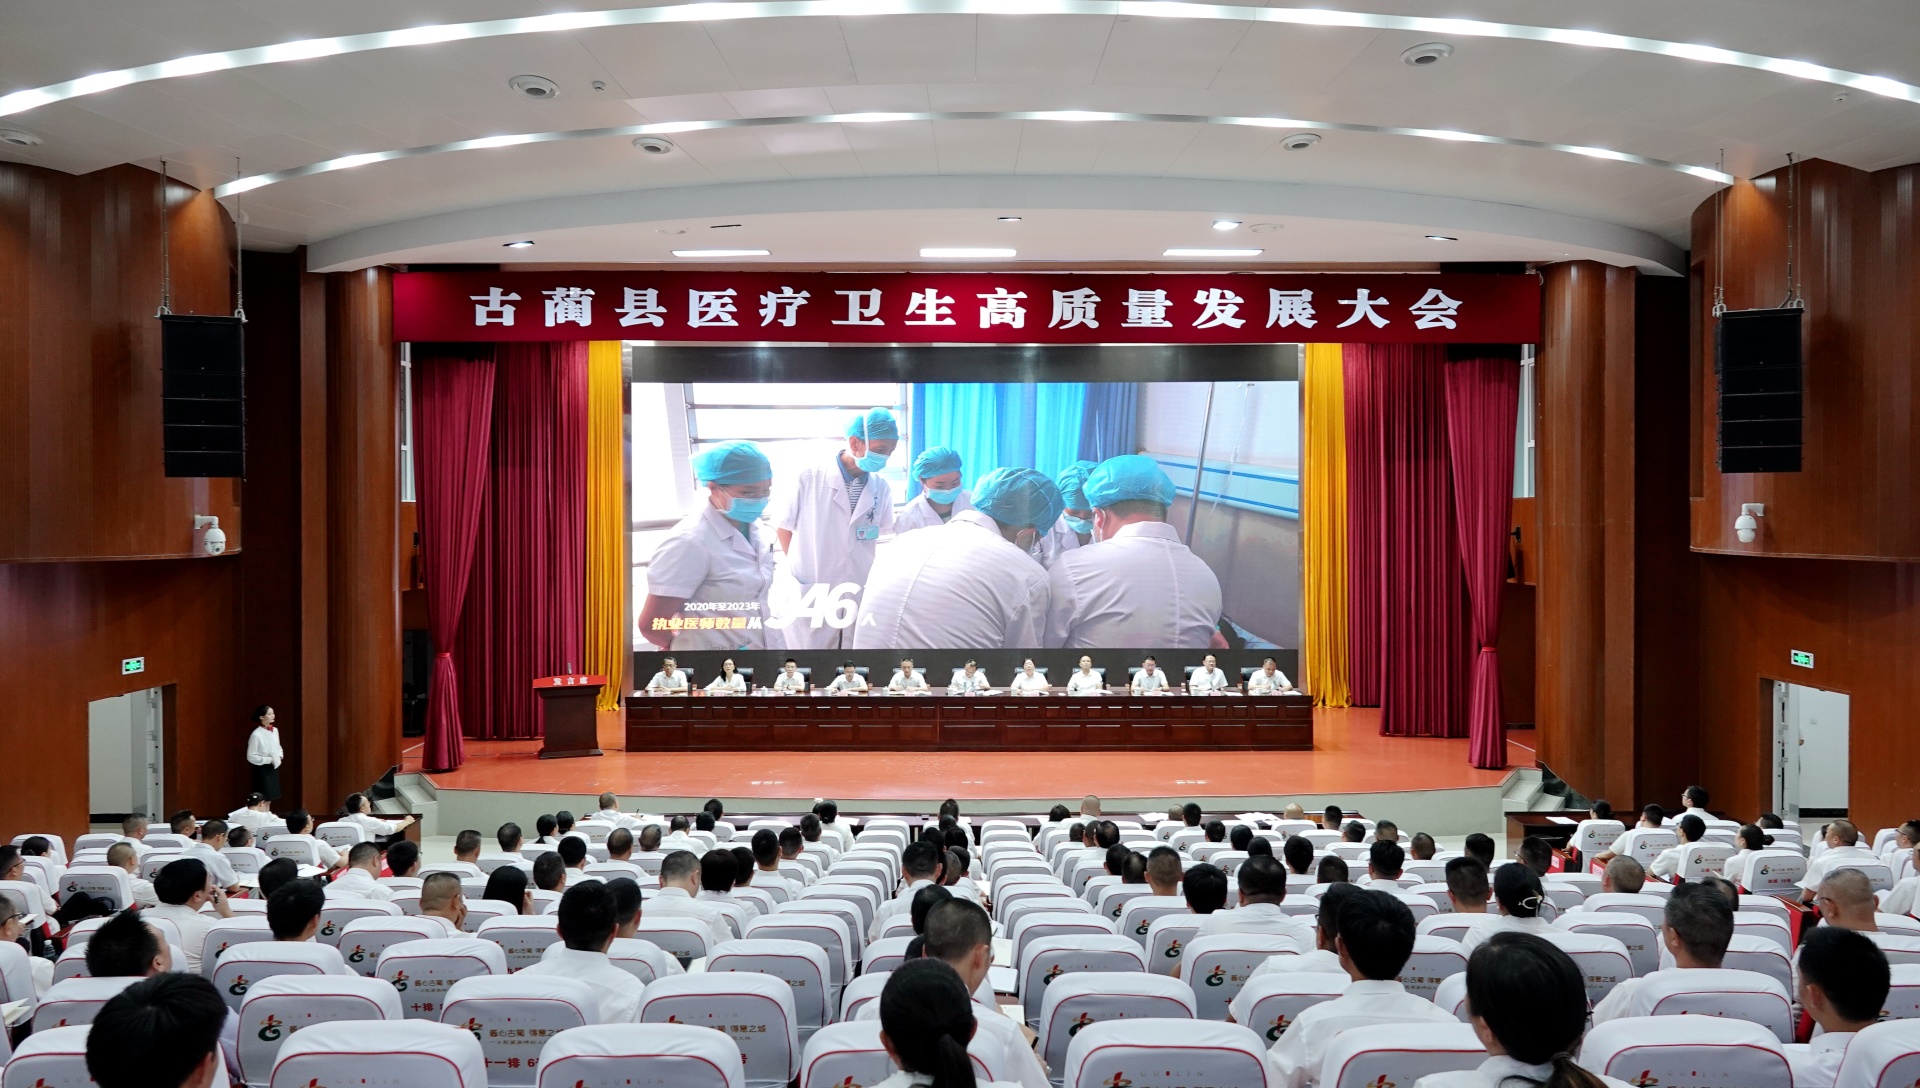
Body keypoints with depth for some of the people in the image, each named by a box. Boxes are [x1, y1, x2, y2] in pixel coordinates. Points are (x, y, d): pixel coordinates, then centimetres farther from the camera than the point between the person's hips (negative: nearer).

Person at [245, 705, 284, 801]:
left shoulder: (275, 730, 3)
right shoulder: (256, 735, -17)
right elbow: (251, 757, -15)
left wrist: (280, 756, -2)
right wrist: (269, 760, -18)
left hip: (274, 768, 7)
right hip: (262, 769, -7)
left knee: (270, 796, 14)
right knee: (263, 798, -2)